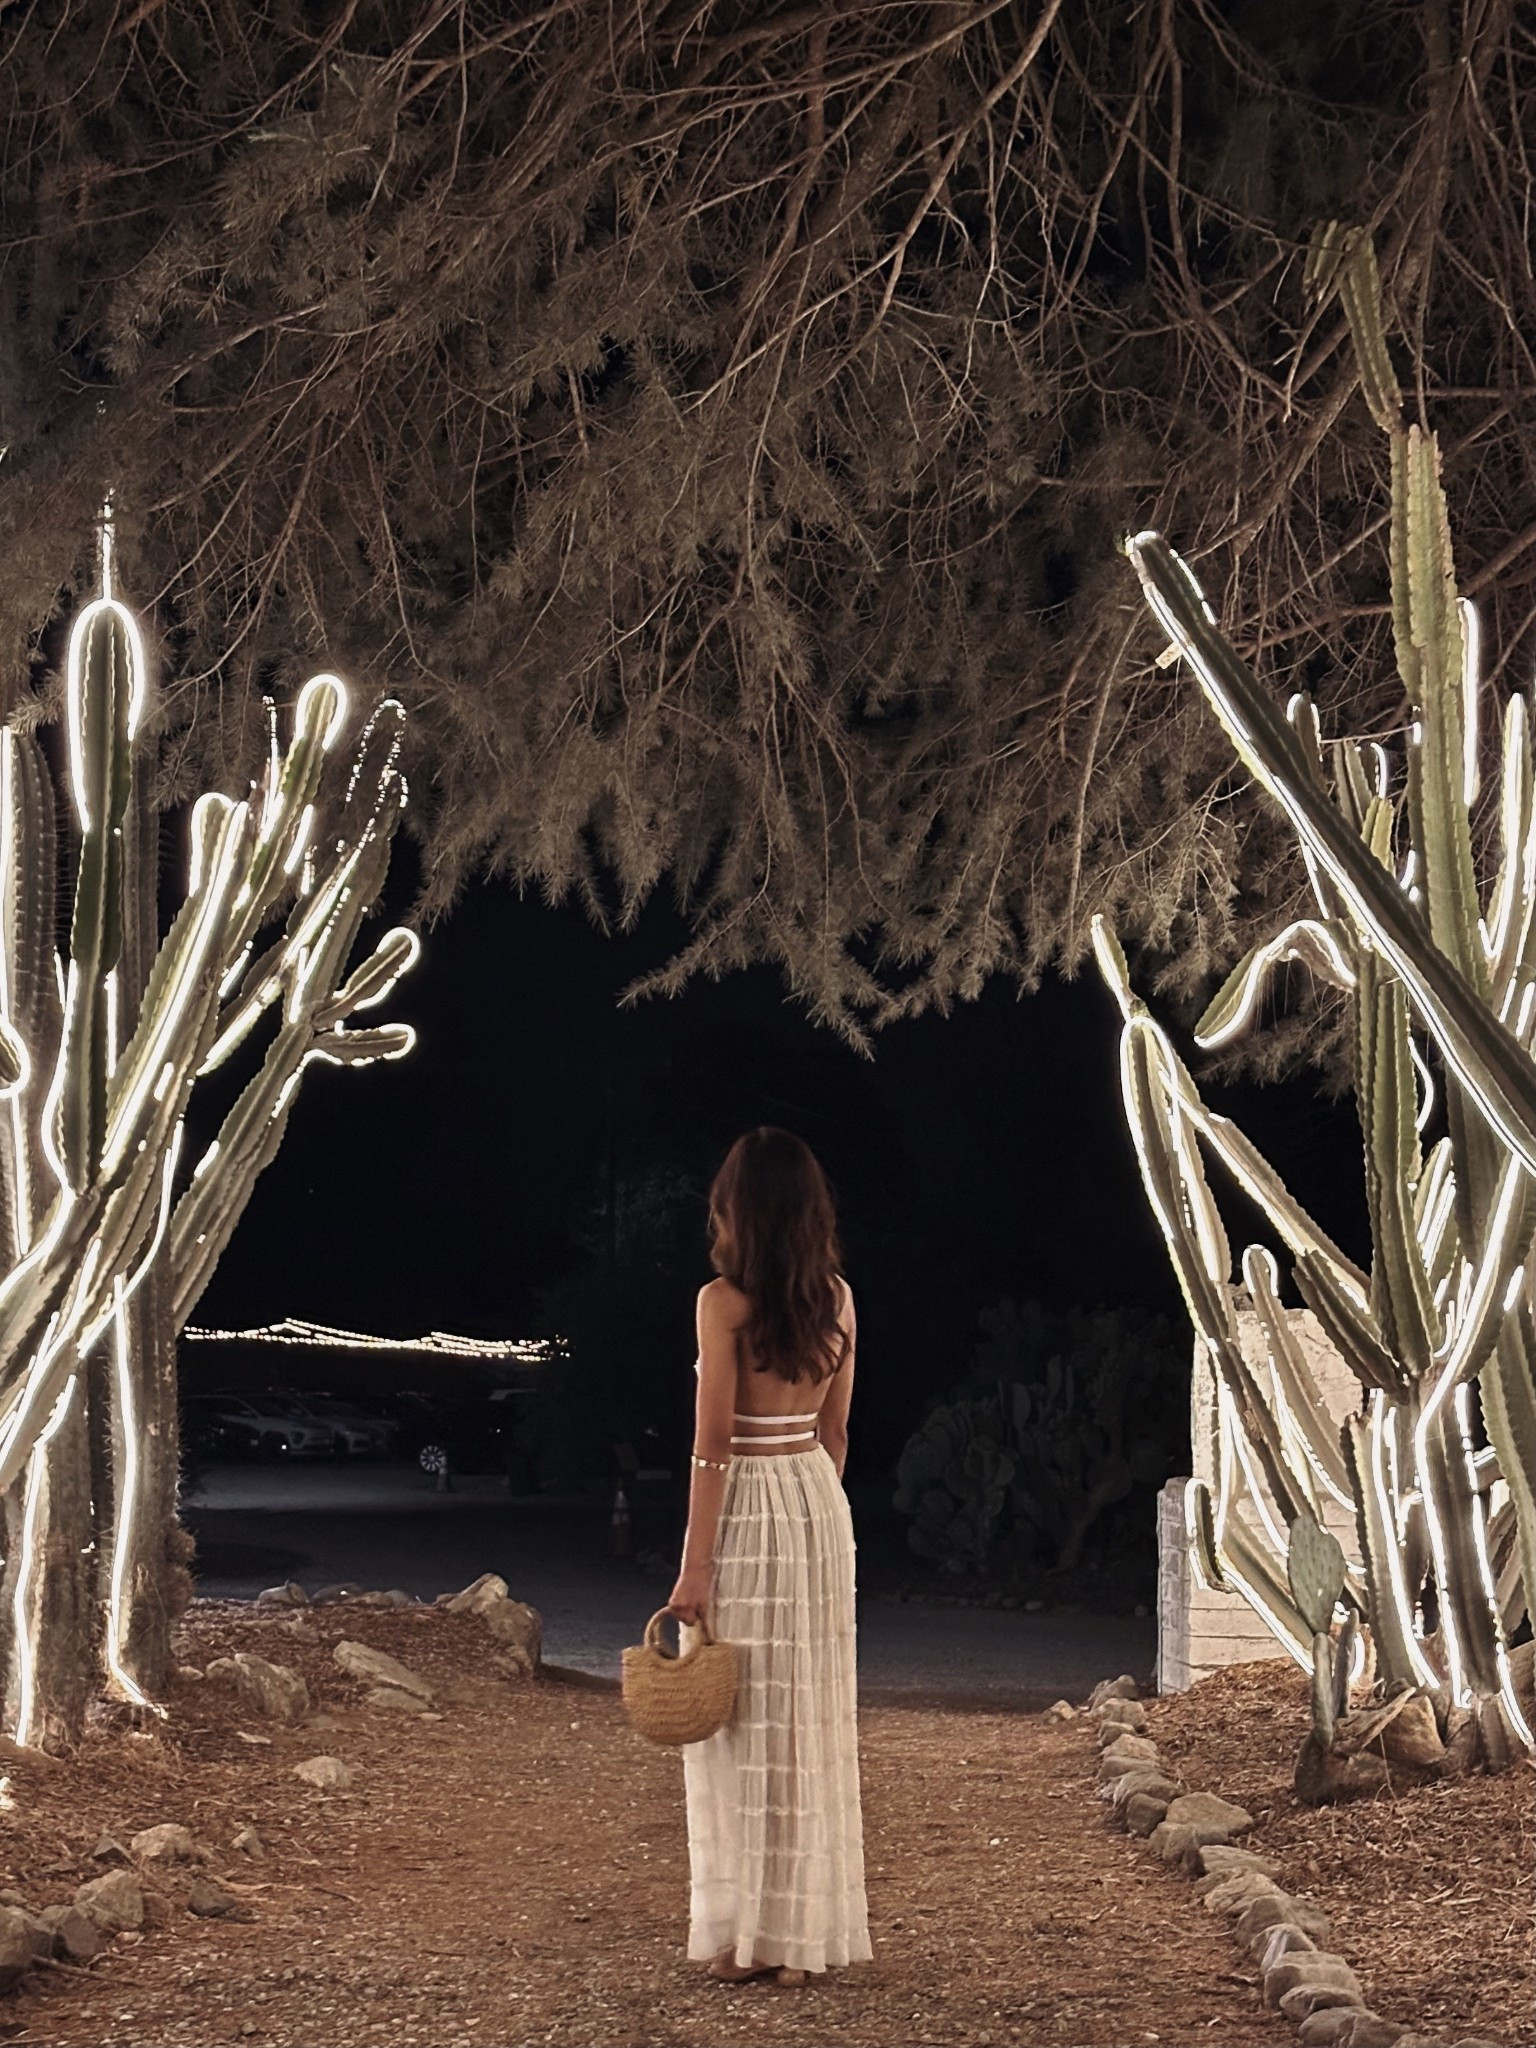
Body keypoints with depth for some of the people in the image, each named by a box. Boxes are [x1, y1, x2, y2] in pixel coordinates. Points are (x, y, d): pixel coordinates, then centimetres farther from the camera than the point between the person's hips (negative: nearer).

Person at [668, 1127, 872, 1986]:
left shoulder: (725, 1301, -14)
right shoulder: (838, 1297, 4)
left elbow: (714, 1443, -15)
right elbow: (835, 1431, 10)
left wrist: (695, 1565, -12)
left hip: (745, 1508, -5)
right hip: (820, 1502, 6)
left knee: (746, 1722, 3)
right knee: (811, 1719, 10)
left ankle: (747, 1935, 8)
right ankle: (807, 1936, 15)